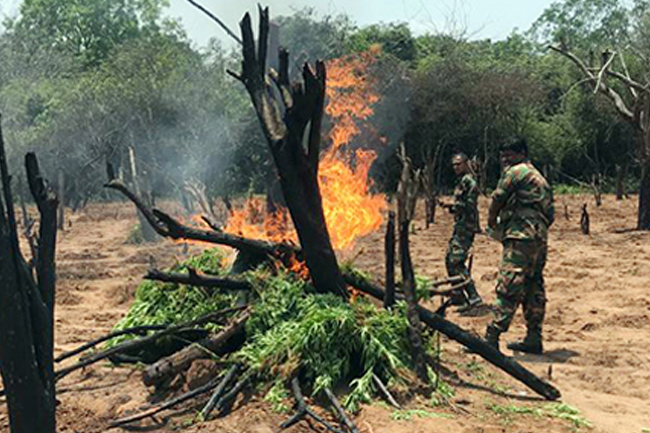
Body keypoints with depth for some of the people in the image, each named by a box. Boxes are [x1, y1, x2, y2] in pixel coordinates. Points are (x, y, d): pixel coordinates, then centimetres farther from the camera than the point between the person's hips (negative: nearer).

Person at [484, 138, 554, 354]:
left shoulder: (516, 171, -2)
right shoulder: (538, 177, 25)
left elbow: (497, 199, -2)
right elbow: (549, 214, 23)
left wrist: (491, 223, 14)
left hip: (521, 238, -10)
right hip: (540, 238, 10)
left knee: (508, 287, -15)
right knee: (533, 289, 11)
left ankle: (492, 337, -20)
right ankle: (533, 339, 14)